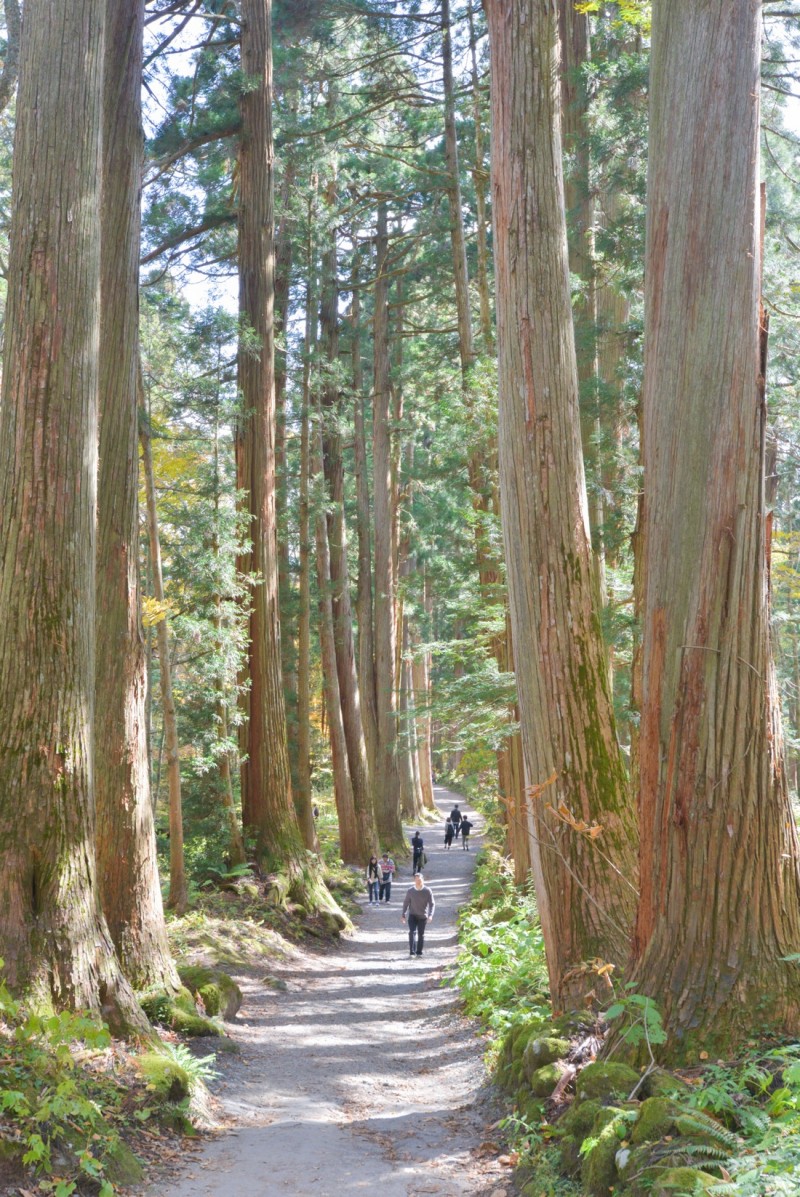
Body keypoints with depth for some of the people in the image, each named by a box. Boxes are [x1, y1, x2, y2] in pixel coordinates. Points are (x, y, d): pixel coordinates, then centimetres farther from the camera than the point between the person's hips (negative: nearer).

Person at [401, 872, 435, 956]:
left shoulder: (427, 891, -8)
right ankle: (412, 952, -19)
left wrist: (430, 915, -19)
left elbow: (432, 904, -6)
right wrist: (403, 915, 2)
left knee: (421, 934, 8)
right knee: (412, 932, -16)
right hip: (412, 915, 0)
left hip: (423, 916, 0)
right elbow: (406, 903, 5)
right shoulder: (411, 891, -4)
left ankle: (419, 952, 20)